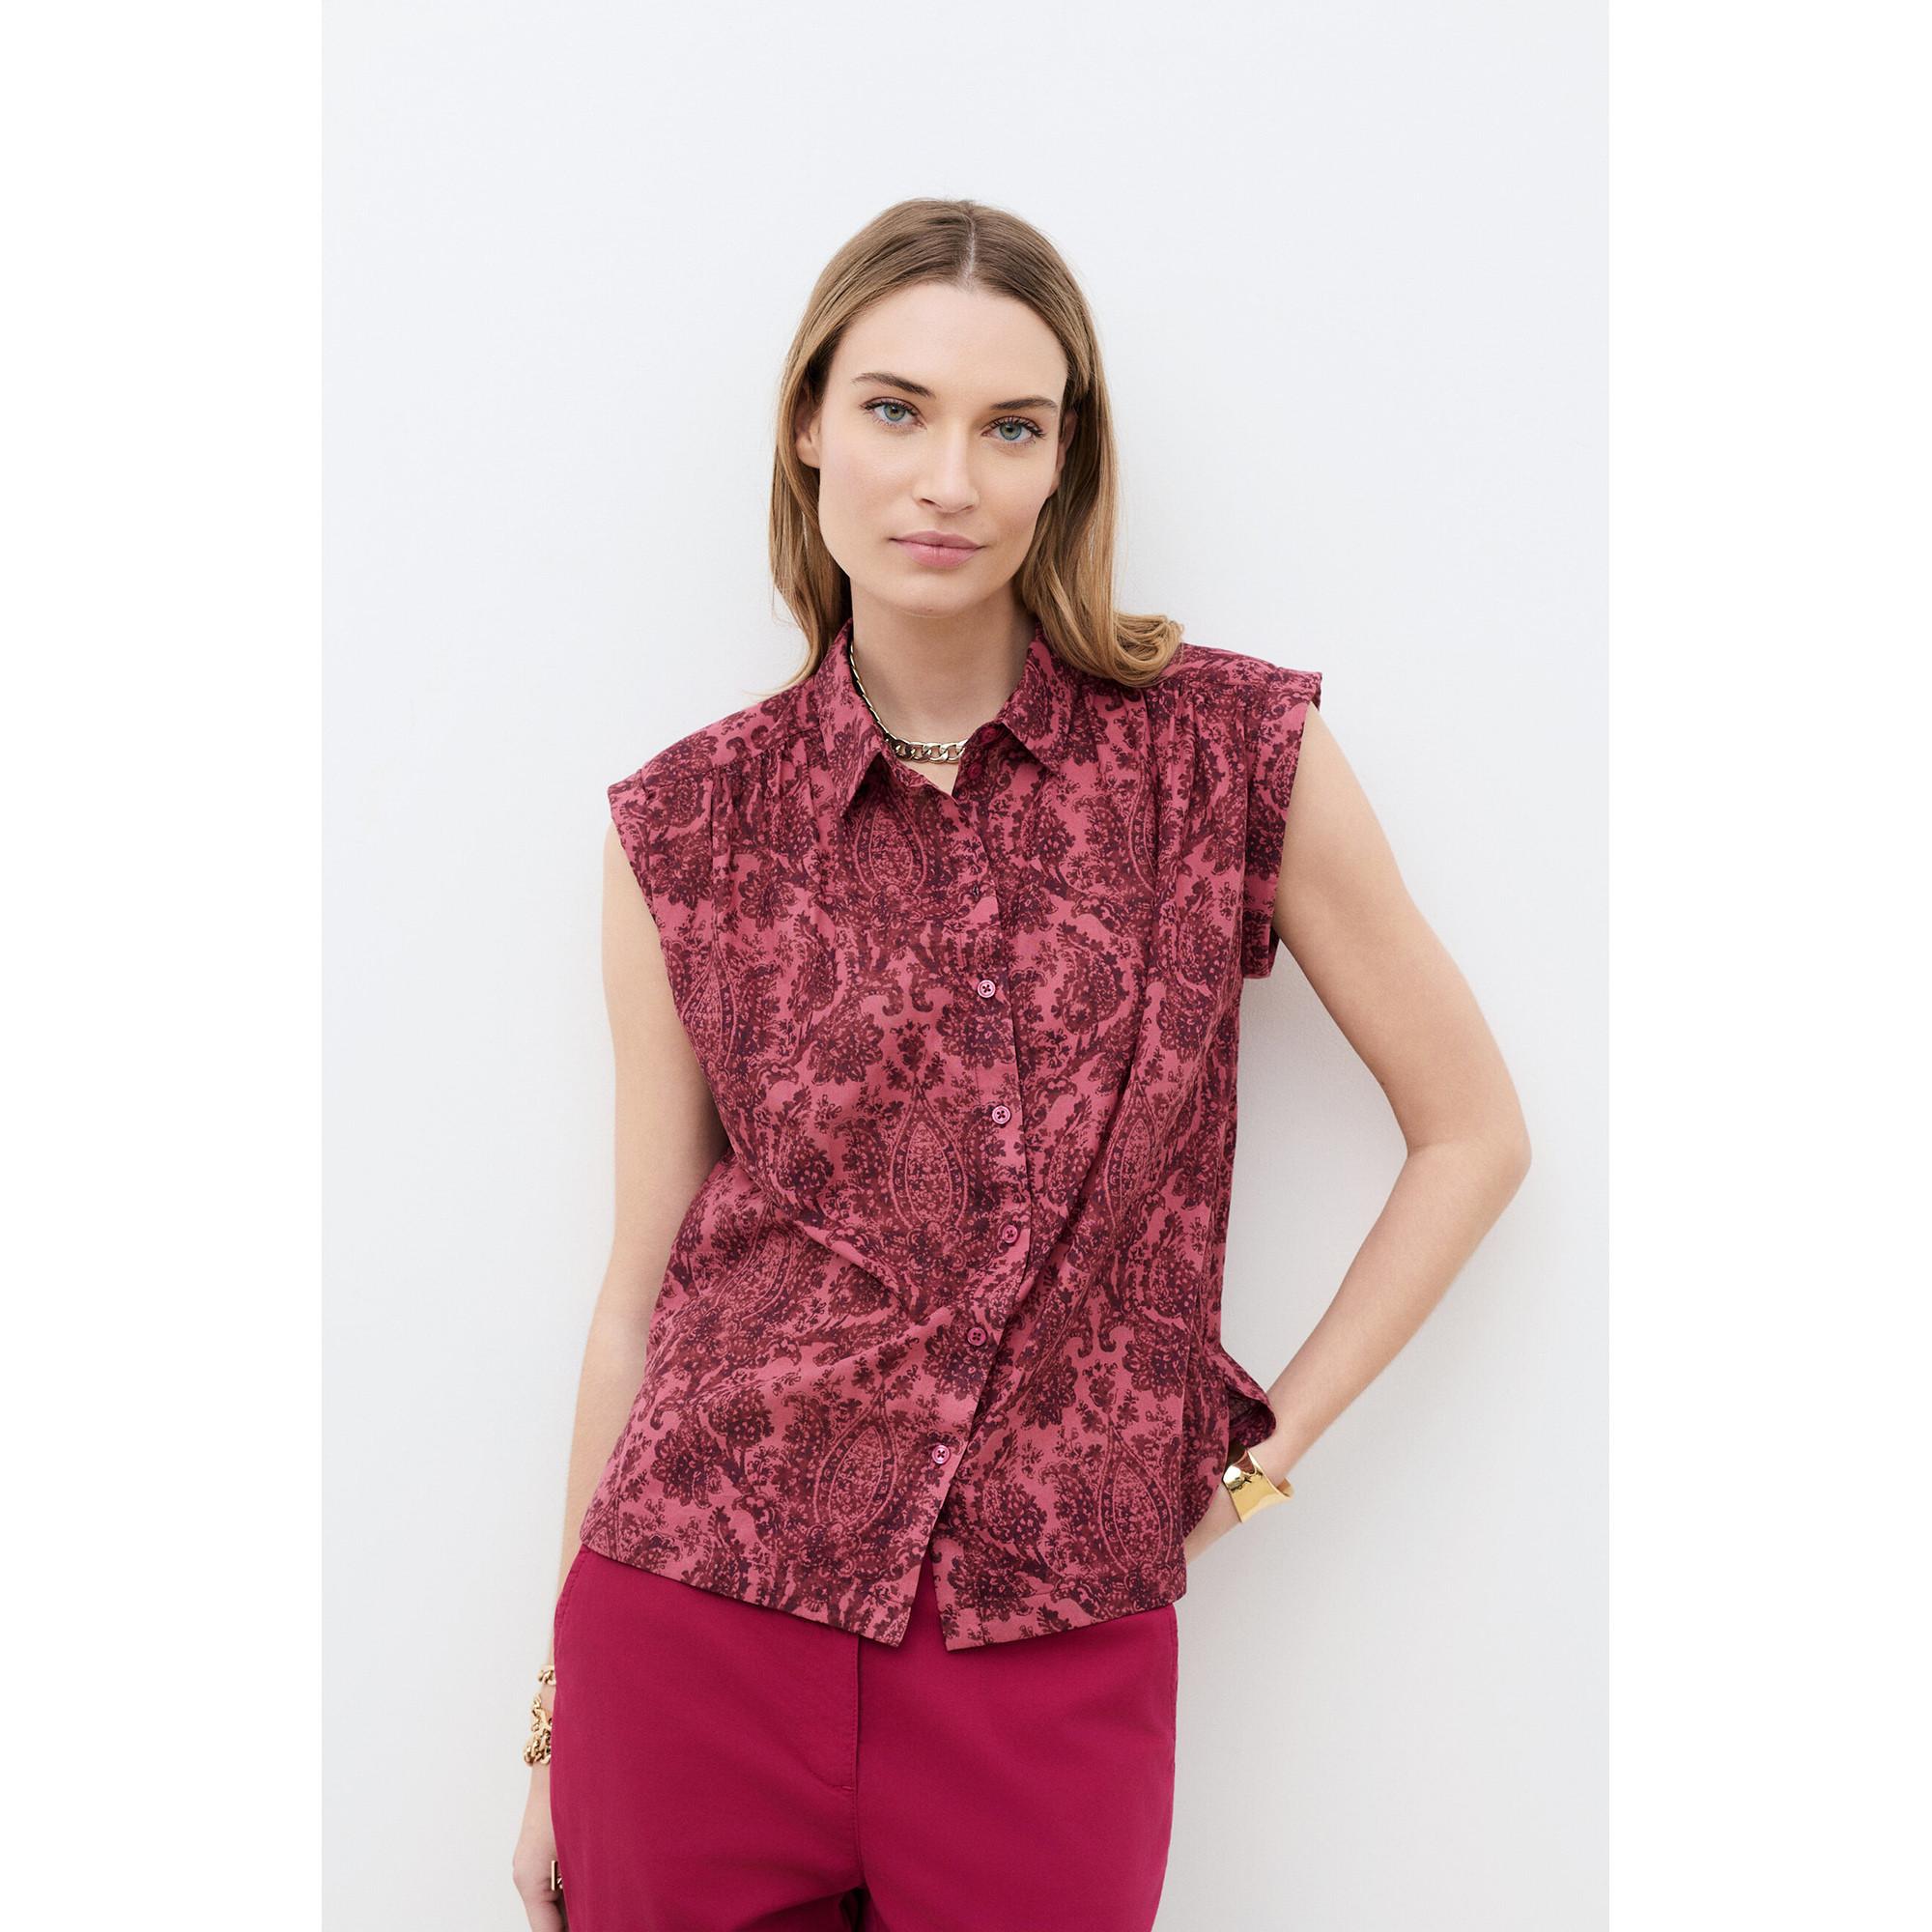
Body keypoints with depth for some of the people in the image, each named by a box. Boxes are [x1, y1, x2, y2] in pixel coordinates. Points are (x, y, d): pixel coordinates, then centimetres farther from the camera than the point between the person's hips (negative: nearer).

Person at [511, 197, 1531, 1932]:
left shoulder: (1232, 753, -3)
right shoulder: (689, 827, 0)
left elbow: (1473, 1132, 5)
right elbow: (643, 1284, 5)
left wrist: (1260, 1454, 2)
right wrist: (557, 1721, 9)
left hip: (1055, 1658, -1)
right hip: (703, 1616, 1)